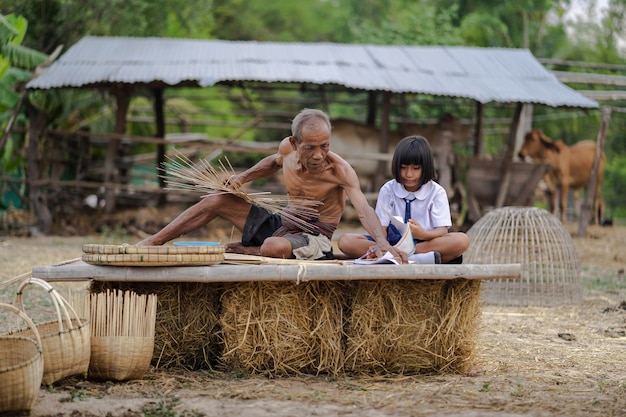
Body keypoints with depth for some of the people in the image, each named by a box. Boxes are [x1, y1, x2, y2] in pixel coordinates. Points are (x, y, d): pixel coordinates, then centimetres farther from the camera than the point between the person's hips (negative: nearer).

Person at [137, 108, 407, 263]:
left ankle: (239, 250, -4)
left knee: (275, 247, -40)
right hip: (282, 224, 7)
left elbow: (364, 209, -35)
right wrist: (243, 177, 7)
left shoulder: (339, 170, -23)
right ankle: (151, 243, 4)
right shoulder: (287, 148, -5)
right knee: (217, 201, 0)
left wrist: (383, 243, -53)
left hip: (316, 236, -7)